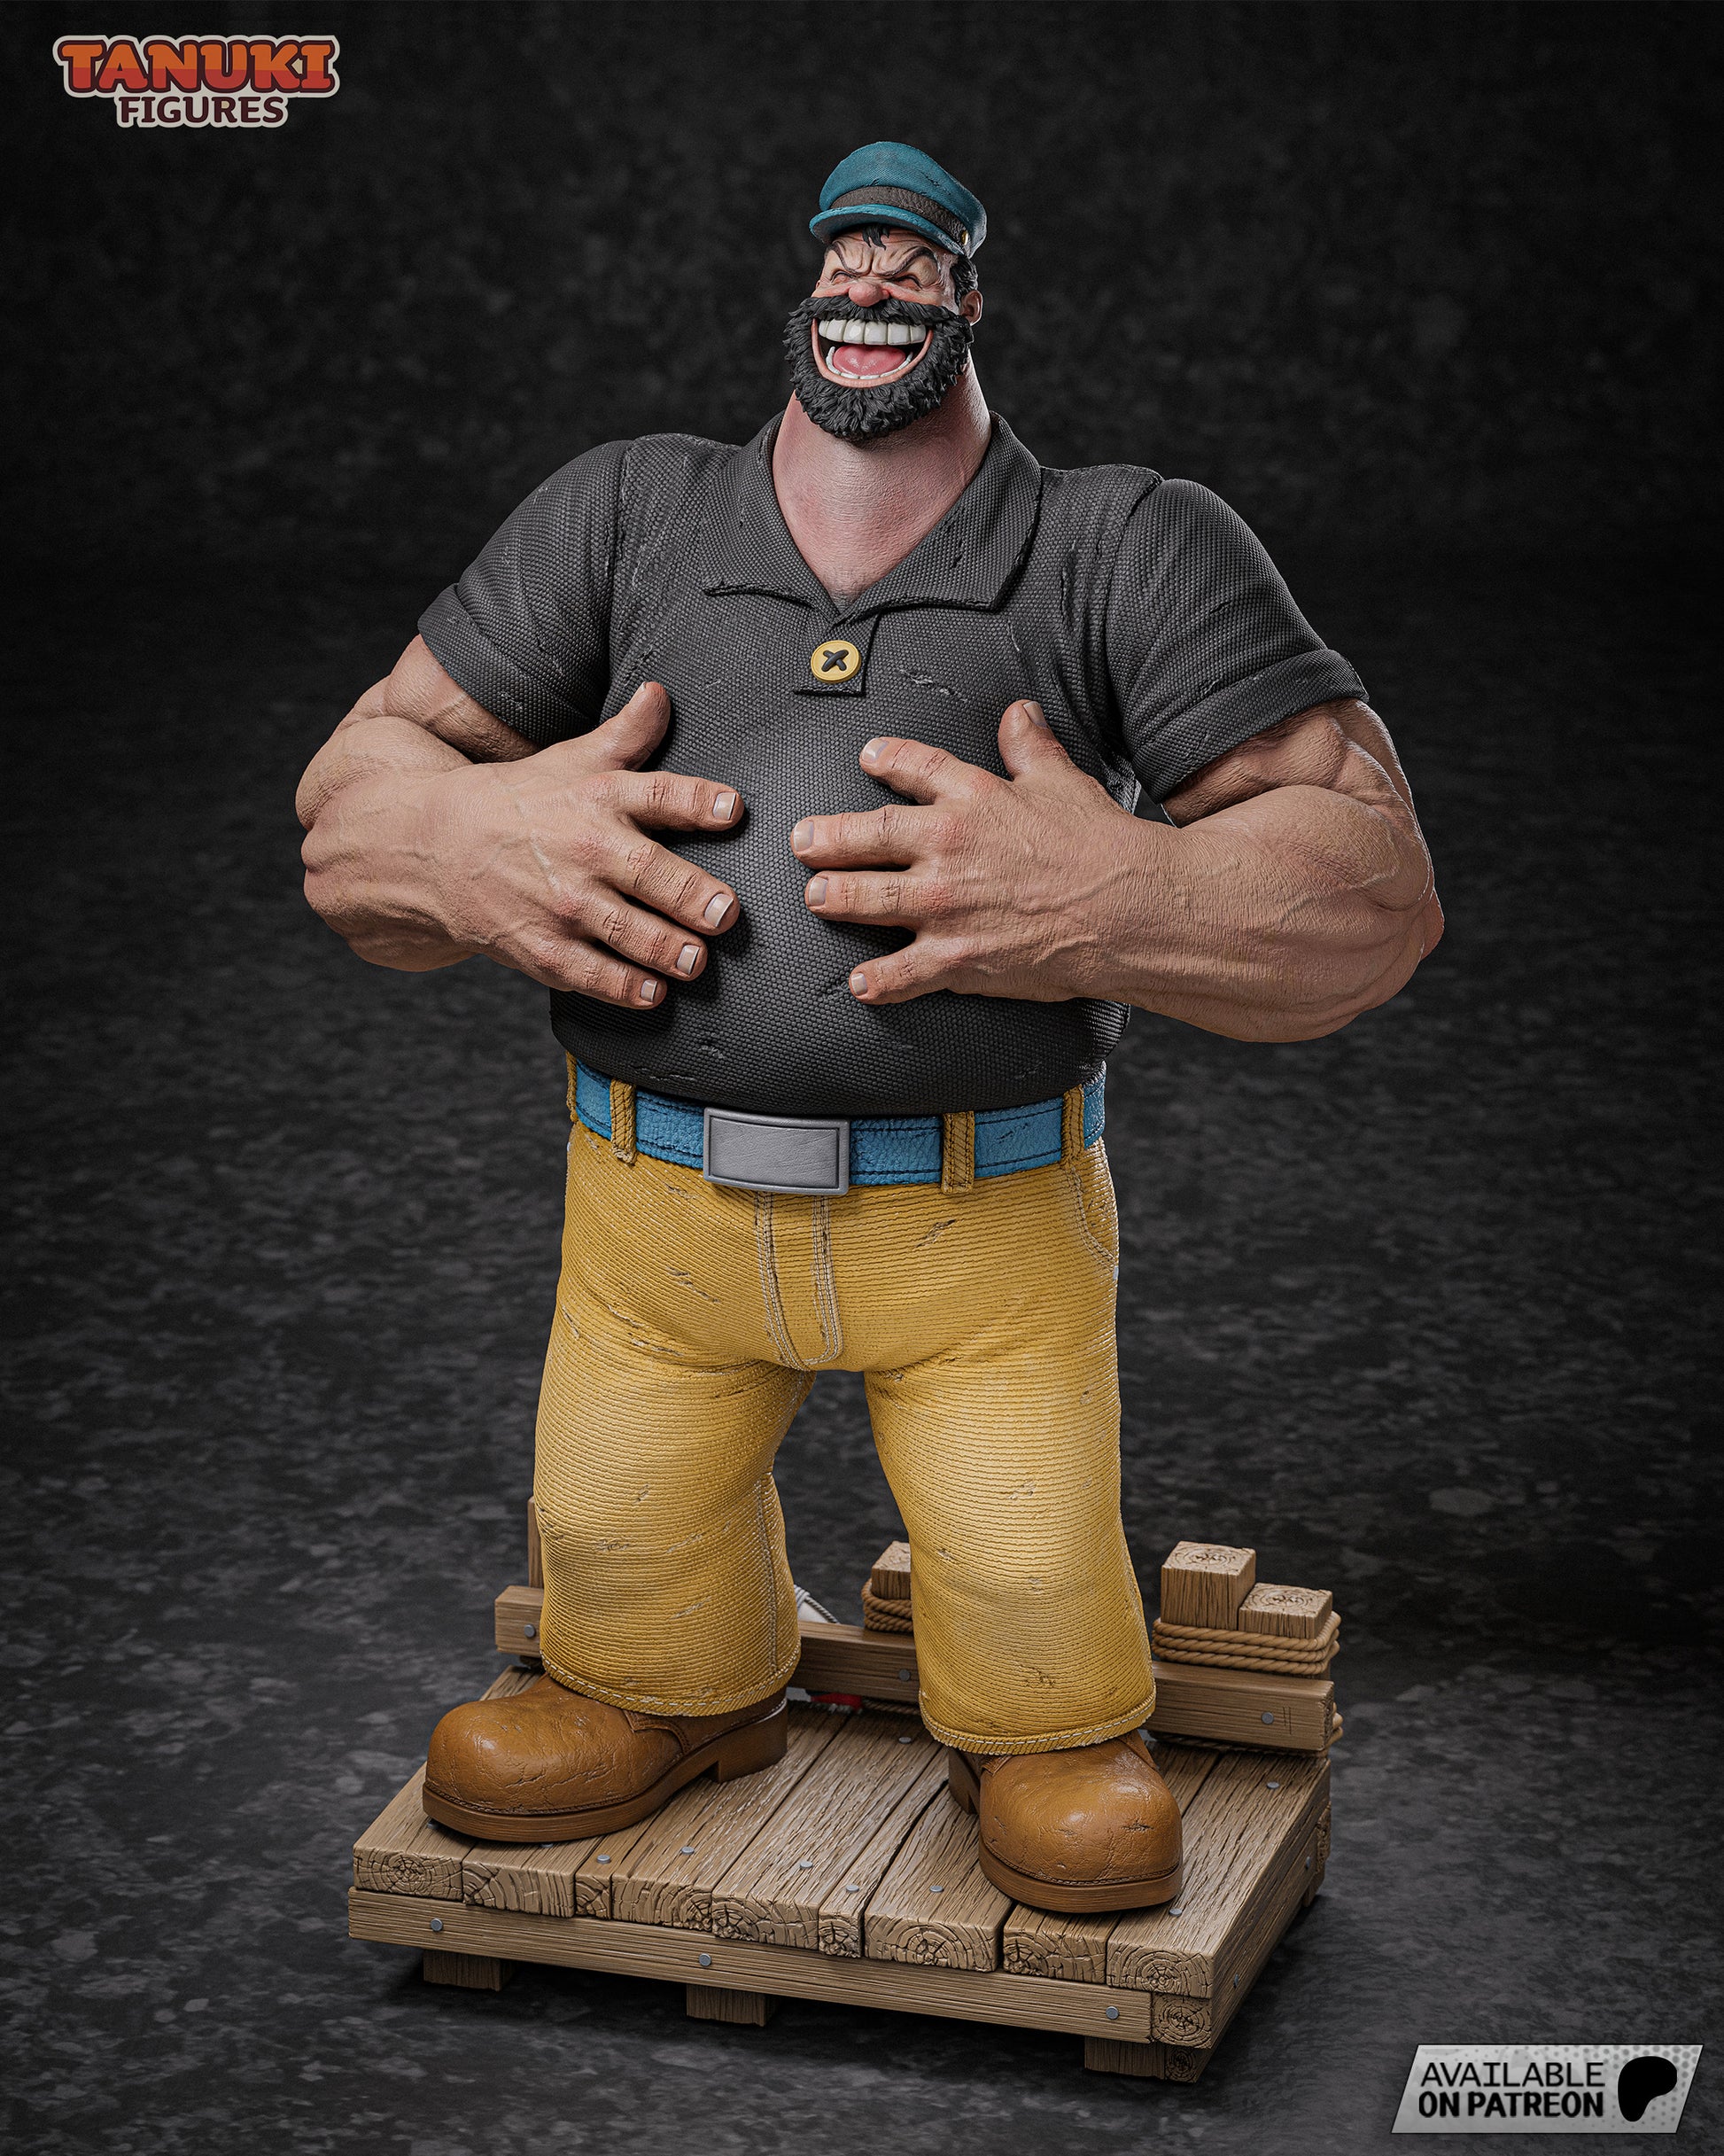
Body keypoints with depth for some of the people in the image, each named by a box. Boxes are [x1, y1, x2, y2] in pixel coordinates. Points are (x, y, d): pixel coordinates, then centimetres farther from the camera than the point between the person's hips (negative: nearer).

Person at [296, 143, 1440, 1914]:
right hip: (656, 1203, 2)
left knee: (1034, 1605, -2)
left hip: (989, 1222, -2)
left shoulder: (1130, 551, -1)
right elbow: (352, 802, 4)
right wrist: (459, 837, -21)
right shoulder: (624, 519, 6)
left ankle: (1041, 1744, 32)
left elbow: (1370, 889, -8)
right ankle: (689, 1701, 46)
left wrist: (1123, 897, -27)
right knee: (617, 1551, 13)